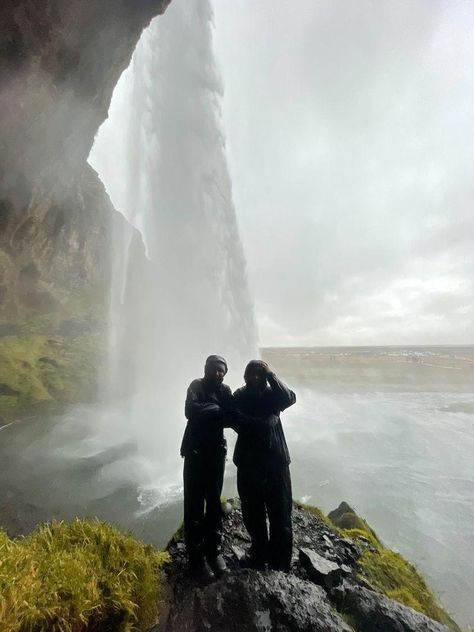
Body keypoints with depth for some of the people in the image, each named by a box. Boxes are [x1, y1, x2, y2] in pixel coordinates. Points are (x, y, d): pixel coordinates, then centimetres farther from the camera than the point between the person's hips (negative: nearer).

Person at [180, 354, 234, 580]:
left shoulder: (225, 390, 3)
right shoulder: (196, 386, -8)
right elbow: (190, 411, -25)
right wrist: (217, 409, -17)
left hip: (216, 452, 4)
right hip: (195, 452, -4)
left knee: (214, 503, 14)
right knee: (194, 506, 2)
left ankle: (213, 550, 31)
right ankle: (196, 558, 19)